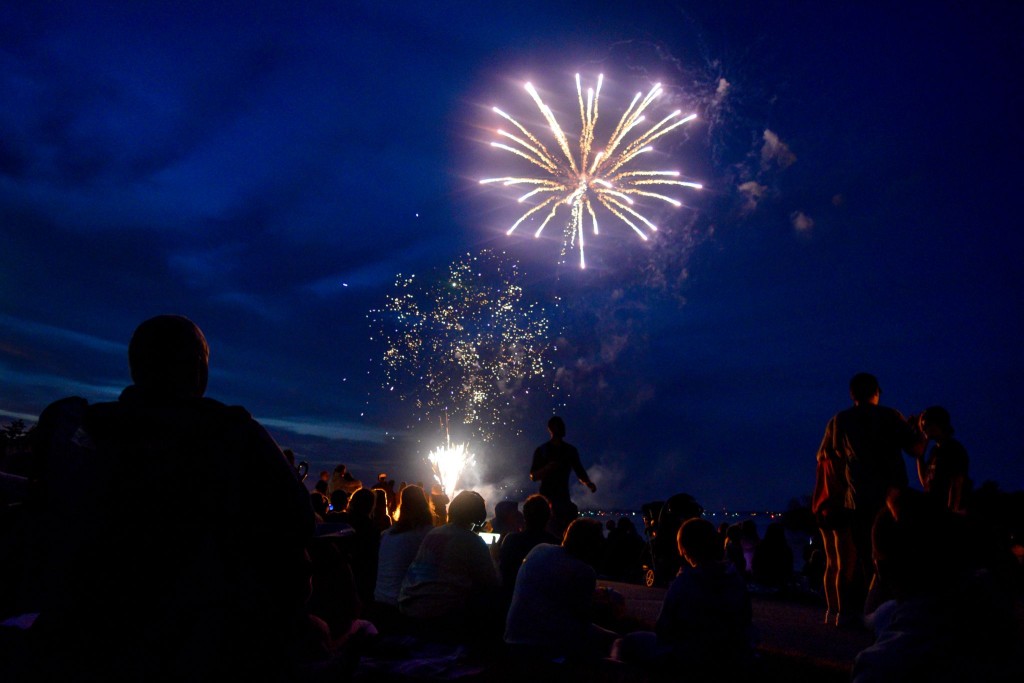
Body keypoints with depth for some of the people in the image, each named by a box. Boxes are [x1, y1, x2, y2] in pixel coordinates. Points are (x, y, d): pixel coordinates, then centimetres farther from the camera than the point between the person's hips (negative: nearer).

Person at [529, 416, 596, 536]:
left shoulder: (570, 450, 11)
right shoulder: (541, 450, 3)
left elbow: (580, 472, 7)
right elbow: (533, 476, -1)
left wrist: (588, 483, -14)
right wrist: (548, 467, -18)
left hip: (564, 496, 2)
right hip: (546, 497, -2)